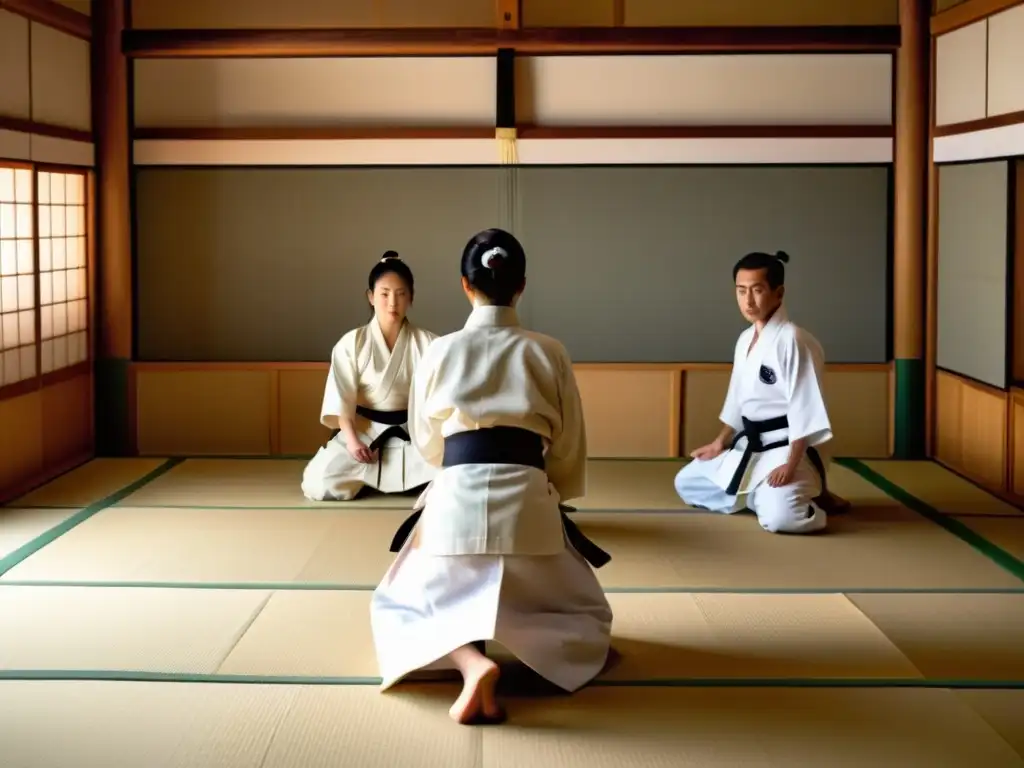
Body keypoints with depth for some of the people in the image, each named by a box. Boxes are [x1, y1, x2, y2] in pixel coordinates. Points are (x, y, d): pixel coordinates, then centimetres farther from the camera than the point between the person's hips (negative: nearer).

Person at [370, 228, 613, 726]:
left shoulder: (440, 351, 6)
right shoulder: (548, 352, 5)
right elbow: (569, 447, 11)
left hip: (456, 499, 0)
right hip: (527, 501, 1)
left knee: (396, 608, 21)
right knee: (588, 617, 23)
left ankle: (471, 661, -14)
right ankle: (538, 645, -15)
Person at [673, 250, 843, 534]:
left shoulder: (794, 340, -20)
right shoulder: (745, 339, 9)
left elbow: (806, 407, -22)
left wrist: (791, 464, -26)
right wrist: (720, 443, 16)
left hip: (787, 448, -9)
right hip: (750, 446, 9)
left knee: (778, 517, -31)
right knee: (687, 483, 13)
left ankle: (814, 500, 3)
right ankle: (761, 496, 14)